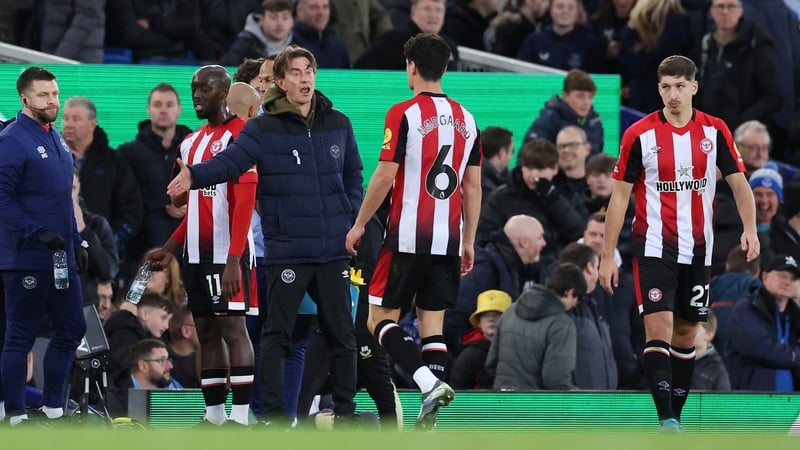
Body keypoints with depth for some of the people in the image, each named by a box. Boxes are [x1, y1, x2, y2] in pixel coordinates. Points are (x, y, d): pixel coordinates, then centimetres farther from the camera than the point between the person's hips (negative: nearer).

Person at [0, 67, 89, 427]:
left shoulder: (56, 138, 14)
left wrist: (76, 242, 17)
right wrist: (38, 234, -24)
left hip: (62, 260, 9)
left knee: (71, 329, 14)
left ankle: (54, 406, 24)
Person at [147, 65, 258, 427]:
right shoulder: (191, 143, 17)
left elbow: (245, 202, -15)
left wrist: (233, 260, -22)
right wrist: (170, 248, 17)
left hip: (228, 253, -8)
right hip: (197, 253, 8)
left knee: (232, 327, -9)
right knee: (206, 330, 8)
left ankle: (240, 416, -10)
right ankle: (213, 415, 11)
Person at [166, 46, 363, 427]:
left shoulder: (338, 124, 8)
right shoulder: (263, 128, -5)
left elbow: (353, 173, 18)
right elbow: (230, 161, -17)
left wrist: (350, 217, 5)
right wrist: (195, 176, -36)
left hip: (333, 249, 4)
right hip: (286, 249, -4)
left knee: (341, 333, 9)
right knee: (277, 334, -2)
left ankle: (345, 410, 18)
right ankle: (274, 414, 1)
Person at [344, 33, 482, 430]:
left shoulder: (404, 113, -8)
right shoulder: (465, 119, 10)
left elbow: (385, 176, -11)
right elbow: (473, 186, 12)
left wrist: (359, 224, 0)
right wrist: (469, 242, 17)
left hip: (407, 238, -5)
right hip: (448, 241, 5)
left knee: (381, 320, 3)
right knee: (432, 324, 7)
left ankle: (429, 382, -19)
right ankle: (429, 416, -2)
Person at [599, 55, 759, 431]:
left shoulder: (715, 131, 1)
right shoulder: (639, 135, -6)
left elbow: (738, 182, 4)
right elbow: (620, 195, -2)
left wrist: (750, 228, -14)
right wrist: (607, 256, -4)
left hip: (698, 250, 3)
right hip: (654, 248, -3)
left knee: (685, 333, 10)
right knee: (659, 329, -15)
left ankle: (676, 416, 20)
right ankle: (666, 421, -21)